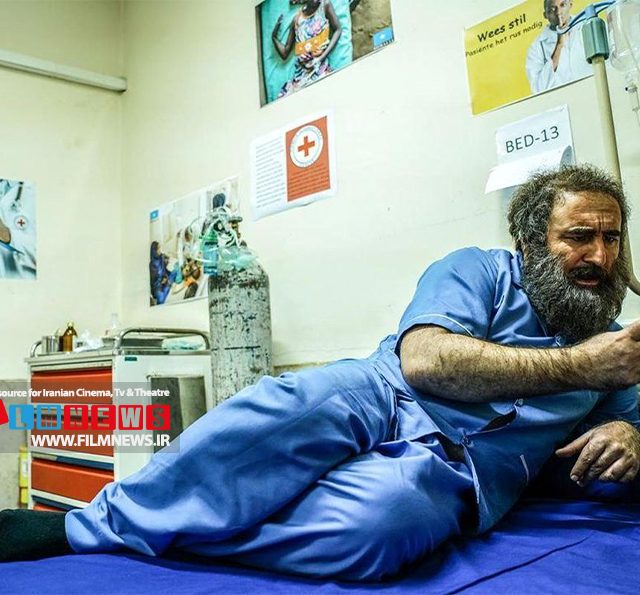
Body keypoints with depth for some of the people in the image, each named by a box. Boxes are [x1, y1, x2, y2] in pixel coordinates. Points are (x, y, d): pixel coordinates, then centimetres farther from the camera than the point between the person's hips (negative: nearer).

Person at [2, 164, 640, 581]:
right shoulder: (481, 270, 9)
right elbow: (425, 359, -9)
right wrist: (574, 367, -3)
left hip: (455, 468, 1)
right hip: (381, 398, -1)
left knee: (376, 523, -37)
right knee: (286, 412, -38)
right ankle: (102, 515, -18)